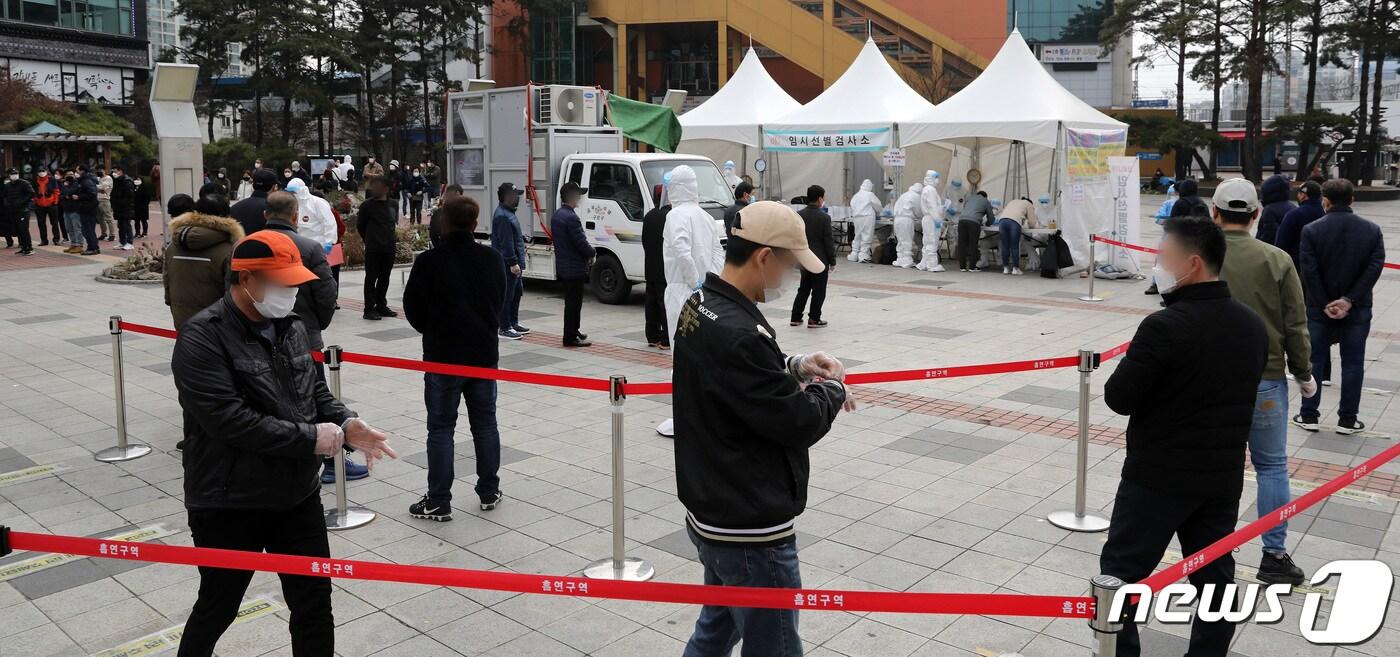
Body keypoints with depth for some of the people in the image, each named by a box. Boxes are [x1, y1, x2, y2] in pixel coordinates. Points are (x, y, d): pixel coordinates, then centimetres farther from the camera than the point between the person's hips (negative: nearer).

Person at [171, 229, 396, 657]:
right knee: (218, 608, 15)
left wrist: (345, 424, -8)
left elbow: (315, 389, 13)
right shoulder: (202, 338, -18)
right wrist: (310, 439, -22)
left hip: (298, 495, 6)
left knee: (314, 605, 13)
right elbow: (230, 420, -26)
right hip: (230, 505, -6)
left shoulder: (290, 325, 4)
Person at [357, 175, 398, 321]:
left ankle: (381, 306, 21)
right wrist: (369, 240, 9)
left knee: (384, 278, 11)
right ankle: (369, 309, 1)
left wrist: (393, 239, 12)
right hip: (373, 249, -4)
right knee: (371, 278, -1)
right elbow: (360, 225, 3)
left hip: (389, 248, 4)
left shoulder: (392, 205, 7)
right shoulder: (367, 205, -4)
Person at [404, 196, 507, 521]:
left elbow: (413, 308, -5)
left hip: (442, 354, -4)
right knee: (485, 422, 14)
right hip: (484, 352, 4)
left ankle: (438, 503, 8)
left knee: (441, 428, 4)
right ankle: (489, 492, 23)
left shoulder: (429, 261, -14)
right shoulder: (492, 258, 0)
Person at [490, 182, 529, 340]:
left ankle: (514, 323, 27)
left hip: (514, 263, 11)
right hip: (508, 265, -11)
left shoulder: (508, 213, 16)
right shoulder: (502, 216, -18)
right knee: (506, 295, -5)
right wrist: (513, 263, -24)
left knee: (517, 293, 17)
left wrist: (519, 261, 24)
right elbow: (506, 243, -23)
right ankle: (505, 328, -1)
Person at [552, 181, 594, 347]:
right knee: (574, 302, -2)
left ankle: (573, 331, 31)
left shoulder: (556, 215, 10)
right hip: (574, 268, -10)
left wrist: (587, 251, 12)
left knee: (571, 301, 20)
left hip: (563, 266, 10)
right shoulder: (571, 218, -21)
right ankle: (570, 337, 2)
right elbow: (581, 242, -21)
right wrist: (592, 253, -1)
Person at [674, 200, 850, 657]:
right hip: (750, 529, -9)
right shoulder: (736, 333, -28)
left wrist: (794, 366, 4)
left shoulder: (701, 306, 2)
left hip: (714, 513, 10)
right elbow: (799, 423, -23)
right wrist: (833, 388, -3)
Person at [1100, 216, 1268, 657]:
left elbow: (1119, 399, -16)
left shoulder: (1165, 326, -22)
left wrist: (1133, 368, 0)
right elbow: (1239, 393, 14)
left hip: (1158, 476, -7)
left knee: (1121, 571, 7)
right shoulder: (1253, 325, 3)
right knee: (1214, 576, 18)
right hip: (1223, 476, 7)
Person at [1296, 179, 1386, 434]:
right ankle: (1347, 420, 14)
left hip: (1319, 308, -1)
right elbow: (1374, 268, -10)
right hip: (1358, 309, 1)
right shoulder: (1372, 230, -3)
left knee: (1315, 360, 9)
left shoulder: (1311, 230, -9)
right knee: (1353, 363, 8)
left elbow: (1309, 271, -14)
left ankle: (1309, 416, 14)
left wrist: (1325, 304, -8)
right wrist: (1349, 300, -12)